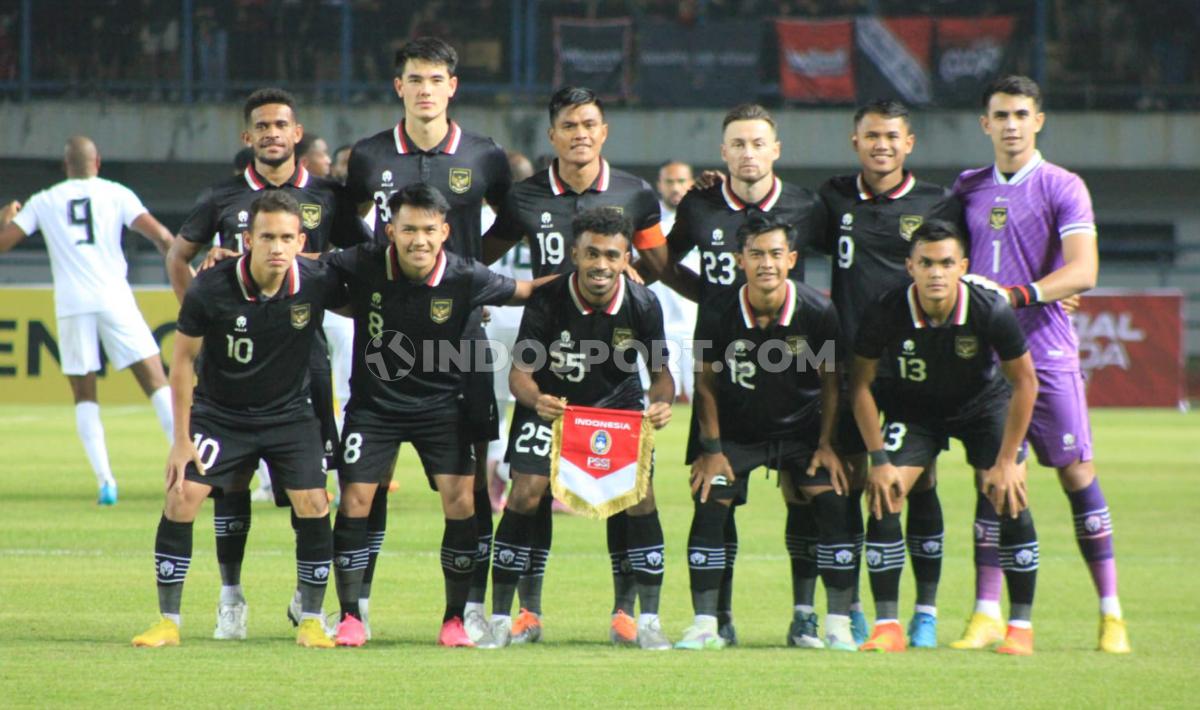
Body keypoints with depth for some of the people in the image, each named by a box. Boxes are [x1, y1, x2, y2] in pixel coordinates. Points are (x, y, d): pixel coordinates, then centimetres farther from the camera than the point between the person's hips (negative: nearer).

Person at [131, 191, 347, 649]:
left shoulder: (317, 283, -19)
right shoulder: (210, 289, -21)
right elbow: (183, 359, -8)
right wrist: (182, 438, -7)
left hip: (290, 414, 1)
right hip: (219, 413, -1)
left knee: (313, 506, -11)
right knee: (181, 499, -12)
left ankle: (311, 621, 5)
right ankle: (167, 621, 0)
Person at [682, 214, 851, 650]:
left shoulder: (818, 312, -18)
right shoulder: (719, 314, -19)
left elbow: (830, 380, -3)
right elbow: (706, 382, -4)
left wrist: (826, 444, -6)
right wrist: (712, 449, -6)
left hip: (801, 430, 0)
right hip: (736, 432, 0)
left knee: (834, 506, -14)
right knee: (709, 507, -15)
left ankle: (839, 626, -4)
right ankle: (704, 626, -6)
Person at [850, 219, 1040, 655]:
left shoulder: (991, 311, -29)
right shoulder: (885, 314, -27)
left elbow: (1024, 382, -15)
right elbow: (861, 383, -11)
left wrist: (1006, 462, -15)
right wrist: (879, 459, -14)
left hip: (985, 404, -1)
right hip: (914, 408, 1)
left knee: (1009, 501, -17)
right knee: (883, 500, -15)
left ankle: (1021, 626, -4)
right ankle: (887, 627, -5)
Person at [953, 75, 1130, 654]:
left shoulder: (1062, 188, -2)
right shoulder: (968, 188, 13)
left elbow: (1083, 270, -12)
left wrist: (1022, 295, -23)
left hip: (1047, 351, -4)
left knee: (1077, 475, -3)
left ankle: (1110, 613, 1)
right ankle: (986, 615, 4)